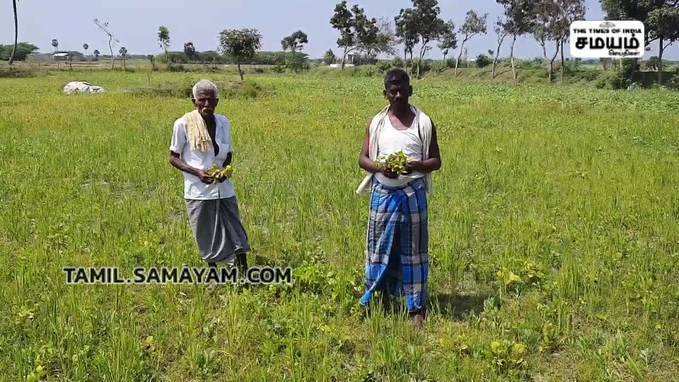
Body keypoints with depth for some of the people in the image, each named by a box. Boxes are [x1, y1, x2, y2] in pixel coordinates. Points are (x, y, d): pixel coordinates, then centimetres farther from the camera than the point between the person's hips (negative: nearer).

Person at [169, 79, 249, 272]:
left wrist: (225, 169, -6)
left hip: (224, 189, 3)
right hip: (198, 191, -3)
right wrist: (197, 172, -17)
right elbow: (174, 158, -1)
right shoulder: (183, 124, -8)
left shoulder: (224, 123, 3)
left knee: (235, 233, 2)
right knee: (206, 237, 9)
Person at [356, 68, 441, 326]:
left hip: (413, 193, -1)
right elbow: (363, 159, 6)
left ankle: (417, 307, 14)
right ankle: (374, 300, 20)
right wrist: (380, 167, -15)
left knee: (413, 248, 5)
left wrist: (417, 165, -17)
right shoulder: (377, 123, 6)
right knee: (380, 246, 6)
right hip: (383, 192, 1)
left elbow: (436, 161, 5)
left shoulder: (423, 123, 3)